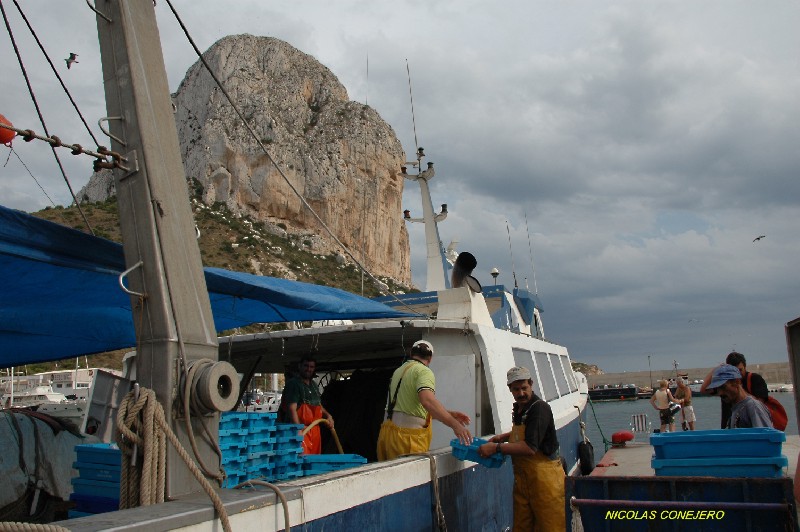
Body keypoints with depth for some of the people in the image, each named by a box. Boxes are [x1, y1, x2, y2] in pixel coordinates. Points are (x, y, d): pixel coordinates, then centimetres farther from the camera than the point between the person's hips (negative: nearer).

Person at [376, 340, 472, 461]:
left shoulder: (398, 371, 18)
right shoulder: (424, 371, -8)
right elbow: (428, 400, -27)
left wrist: (448, 414, 13)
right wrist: (454, 425, -30)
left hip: (388, 431, 8)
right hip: (407, 437, -8)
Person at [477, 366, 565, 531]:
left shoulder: (539, 408, -16)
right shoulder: (518, 408, 10)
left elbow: (530, 448, -25)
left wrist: (496, 448, -21)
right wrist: (503, 437, 16)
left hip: (544, 476, -8)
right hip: (522, 476, 8)